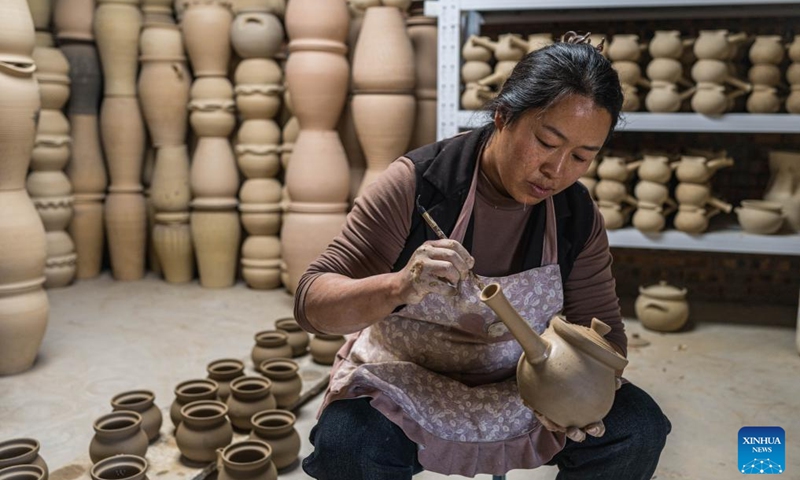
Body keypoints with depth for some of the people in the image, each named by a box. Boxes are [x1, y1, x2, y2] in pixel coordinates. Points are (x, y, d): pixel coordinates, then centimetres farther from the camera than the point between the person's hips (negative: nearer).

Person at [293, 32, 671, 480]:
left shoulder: (578, 215, -8)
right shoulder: (418, 182, -21)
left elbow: (601, 327, -1)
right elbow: (312, 302, -21)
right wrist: (398, 286, -43)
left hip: (520, 388, 4)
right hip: (405, 387, -3)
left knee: (639, 427, -16)